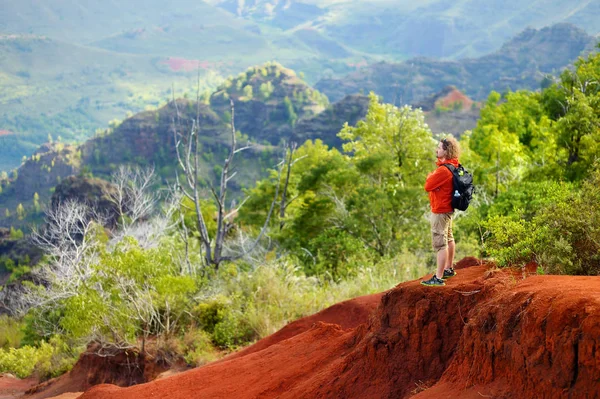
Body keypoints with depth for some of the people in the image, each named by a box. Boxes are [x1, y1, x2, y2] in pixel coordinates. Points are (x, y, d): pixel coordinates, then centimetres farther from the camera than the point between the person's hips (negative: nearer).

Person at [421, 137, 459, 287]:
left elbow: (428, 186, -20)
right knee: (448, 239, 24)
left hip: (440, 211, -11)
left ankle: (438, 278, -7)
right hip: (448, 208, 11)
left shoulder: (443, 170, -27)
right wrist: (433, 177, -5)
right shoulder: (453, 166, 4)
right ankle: (449, 269, 41)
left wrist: (430, 176, -4)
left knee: (440, 244, -8)